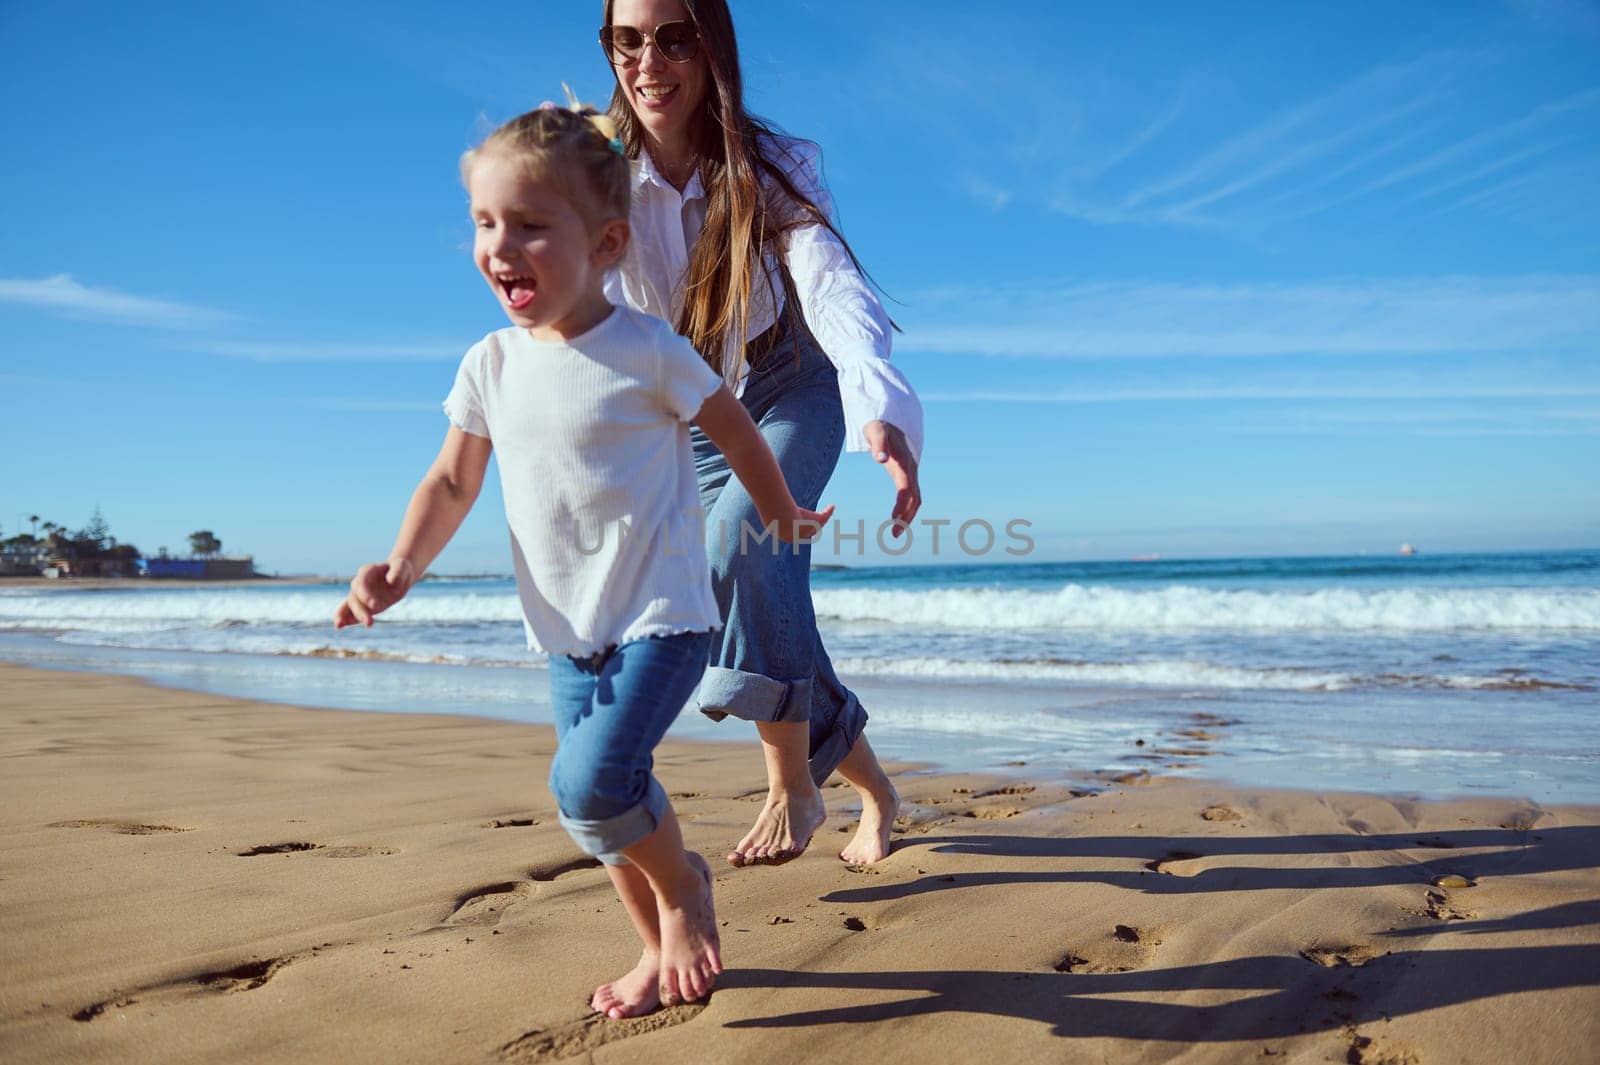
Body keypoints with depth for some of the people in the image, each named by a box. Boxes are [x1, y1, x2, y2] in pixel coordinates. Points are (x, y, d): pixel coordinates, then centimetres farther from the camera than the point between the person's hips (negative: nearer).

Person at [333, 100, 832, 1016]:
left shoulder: (647, 350, -13)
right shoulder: (490, 365, 1)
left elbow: (737, 431, 0)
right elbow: (454, 481, 8)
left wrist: (783, 516, 13)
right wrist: (400, 570, -7)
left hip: (661, 615, -6)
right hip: (567, 630, 6)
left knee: (589, 781, -20)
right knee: (612, 801, 13)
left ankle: (682, 884, 11)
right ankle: (664, 948, 34)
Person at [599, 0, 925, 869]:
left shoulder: (773, 170, -21)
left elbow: (836, 290, -37)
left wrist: (881, 412, -55)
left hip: (792, 389, -3)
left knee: (740, 544, -32)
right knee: (768, 608, 2)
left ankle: (792, 788, -19)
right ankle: (871, 789, 23)